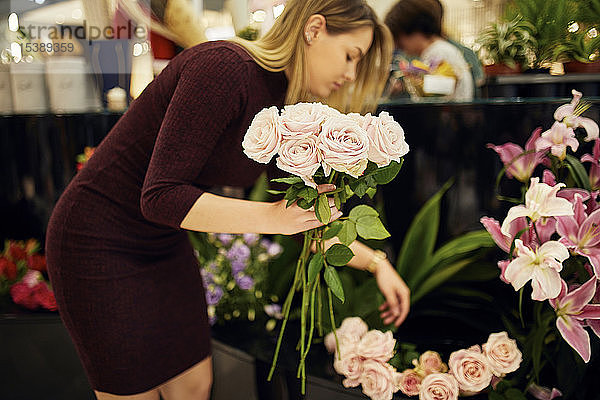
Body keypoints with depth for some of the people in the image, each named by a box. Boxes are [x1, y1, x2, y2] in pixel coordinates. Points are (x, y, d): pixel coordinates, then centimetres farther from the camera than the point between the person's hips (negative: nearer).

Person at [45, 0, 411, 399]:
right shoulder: (223, 67, -26)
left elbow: (303, 218, 8)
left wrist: (375, 262, 5)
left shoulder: (284, 108, 0)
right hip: (99, 242, -8)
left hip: (166, 244, 8)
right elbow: (160, 197, -29)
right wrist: (271, 216, -31)